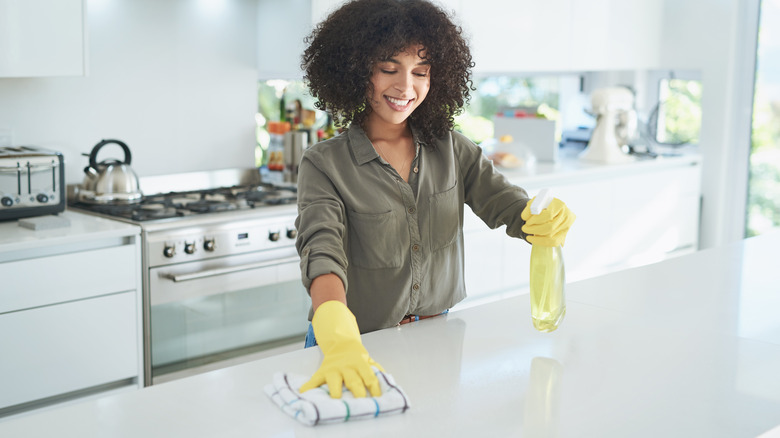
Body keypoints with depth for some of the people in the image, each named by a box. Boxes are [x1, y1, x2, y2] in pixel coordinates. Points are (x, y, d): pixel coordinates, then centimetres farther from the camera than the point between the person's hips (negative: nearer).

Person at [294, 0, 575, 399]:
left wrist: (547, 220, -28)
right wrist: (339, 342, -42)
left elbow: (502, 202, -3)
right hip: (360, 343, -2)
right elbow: (322, 252, -23)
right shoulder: (324, 165, -10)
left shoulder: (451, 149, 4)